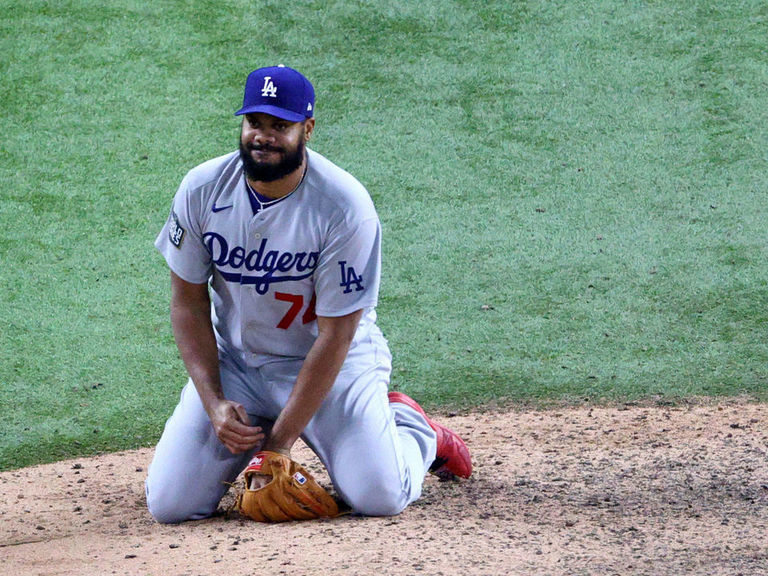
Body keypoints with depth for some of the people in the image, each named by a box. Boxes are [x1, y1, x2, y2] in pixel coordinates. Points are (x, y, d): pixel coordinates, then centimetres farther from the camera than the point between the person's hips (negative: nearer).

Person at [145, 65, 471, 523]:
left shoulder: (345, 207, -23)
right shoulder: (202, 191, -12)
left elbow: (335, 335, -20)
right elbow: (188, 302, -1)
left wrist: (281, 440, -22)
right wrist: (213, 402, -13)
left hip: (335, 363, -3)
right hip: (235, 362, 3)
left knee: (379, 497, -22)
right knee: (171, 503, -12)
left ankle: (411, 428, 14)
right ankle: (244, 443, 20)